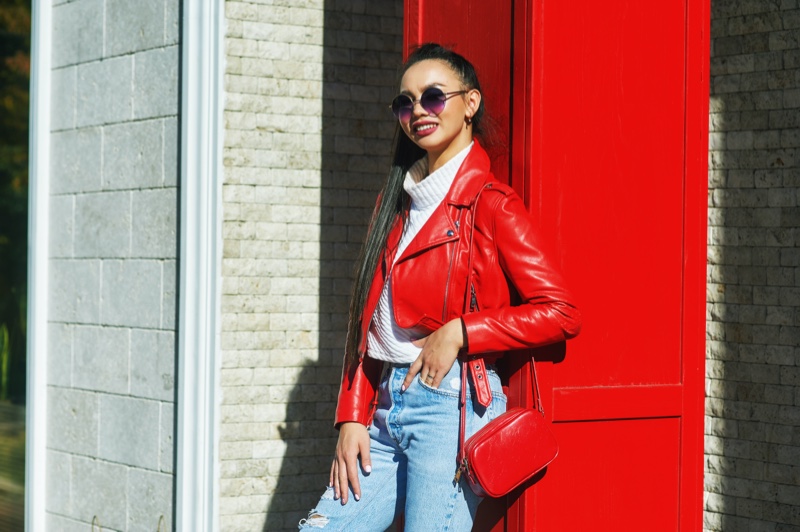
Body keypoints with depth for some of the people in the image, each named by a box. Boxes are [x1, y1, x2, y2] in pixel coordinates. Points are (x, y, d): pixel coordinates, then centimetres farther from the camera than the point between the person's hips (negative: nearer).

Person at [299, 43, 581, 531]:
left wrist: (458, 331, -15)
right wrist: (352, 419, 7)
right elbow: (366, 320, 15)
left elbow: (560, 312, -12)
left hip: (450, 404, -7)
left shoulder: (489, 203, -4)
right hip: (385, 408, 7)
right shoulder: (398, 201, 17)